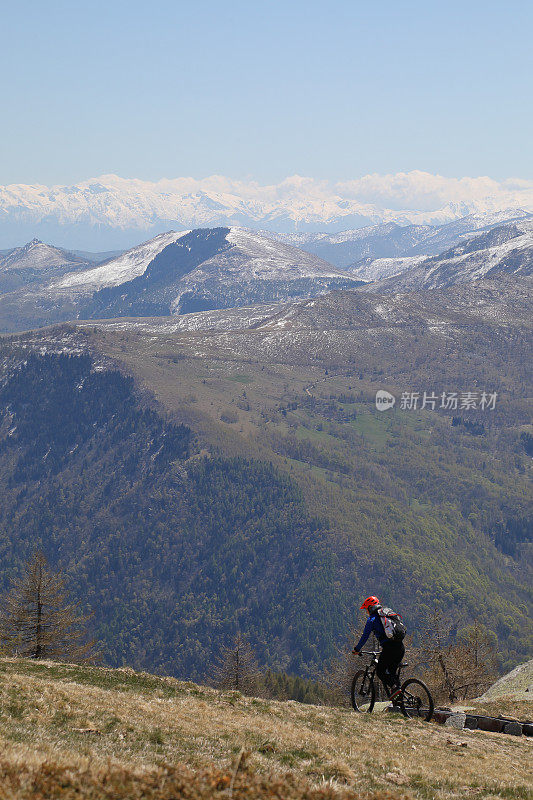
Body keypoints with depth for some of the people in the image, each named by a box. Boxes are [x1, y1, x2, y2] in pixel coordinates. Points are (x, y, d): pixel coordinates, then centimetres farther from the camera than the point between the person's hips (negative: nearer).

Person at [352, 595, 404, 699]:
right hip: (400, 647, 7)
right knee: (391, 672, 17)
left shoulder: (372, 619, 3)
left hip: (389, 648, -7)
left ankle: (394, 687, -16)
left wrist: (357, 649, 14)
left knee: (380, 672, 5)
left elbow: (365, 636, 1)